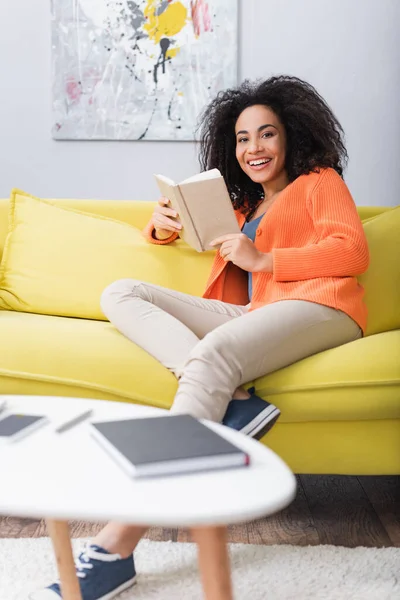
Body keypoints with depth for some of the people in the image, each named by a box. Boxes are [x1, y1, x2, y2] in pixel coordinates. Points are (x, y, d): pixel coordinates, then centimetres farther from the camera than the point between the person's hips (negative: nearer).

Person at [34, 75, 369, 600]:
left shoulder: (320, 181, 17)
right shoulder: (241, 204, 33)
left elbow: (353, 252, 0)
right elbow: (166, 228, 38)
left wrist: (262, 260, -8)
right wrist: (163, 224, 12)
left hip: (316, 307, -6)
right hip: (249, 315, 7)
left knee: (212, 353, -37)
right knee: (120, 294, -8)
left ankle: (116, 550, -41)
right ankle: (234, 399, -32)